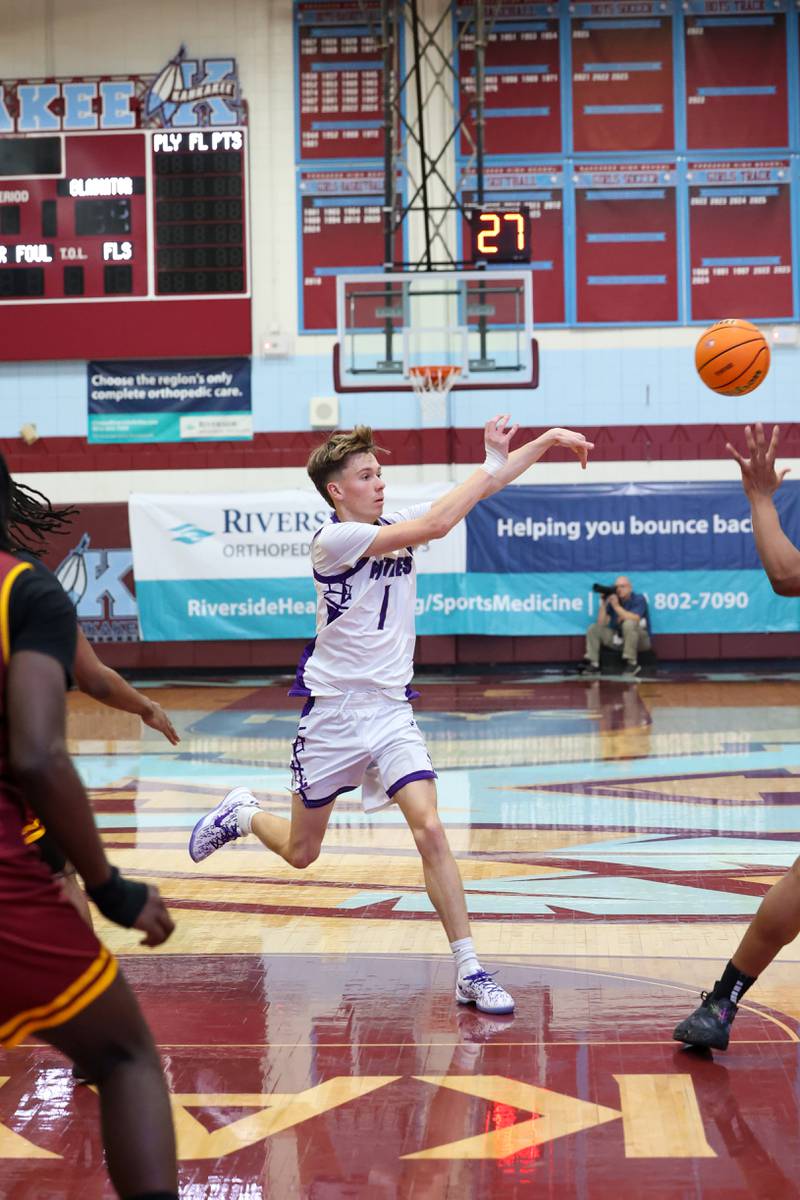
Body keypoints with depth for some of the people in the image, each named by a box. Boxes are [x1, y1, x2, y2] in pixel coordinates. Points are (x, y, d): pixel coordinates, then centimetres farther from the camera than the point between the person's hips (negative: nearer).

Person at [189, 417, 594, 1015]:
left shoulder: (398, 523, 3)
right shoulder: (332, 538, -17)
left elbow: (483, 485, 3)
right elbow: (435, 525, -27)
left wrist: (546, 440, -8)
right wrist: (490, 463, -21)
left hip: (391, 712, 4)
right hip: (333, 714, -4)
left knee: (429, 829, -16)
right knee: (300, 852, 11)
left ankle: (470, 972, -12)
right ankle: (241, 813, 44)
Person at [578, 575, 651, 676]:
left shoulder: (639, 599, -14)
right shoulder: (612, 600, -1)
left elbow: (634, 619, -32)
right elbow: (601, 623, -8)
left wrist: (616, 606, -29)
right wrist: (603, 603, -16)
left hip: (640, 640, -6)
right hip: (619, 638, 6)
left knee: (629, 623, -37)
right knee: (593, 629, -2)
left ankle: (632, 663, -31)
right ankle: (593, 663, -11)